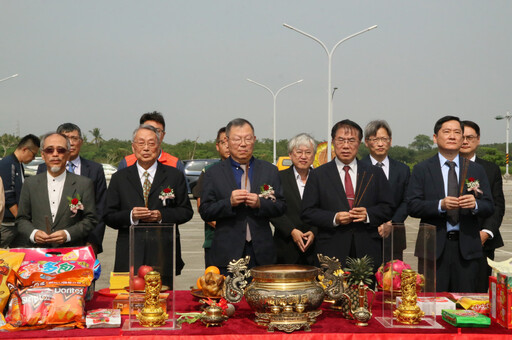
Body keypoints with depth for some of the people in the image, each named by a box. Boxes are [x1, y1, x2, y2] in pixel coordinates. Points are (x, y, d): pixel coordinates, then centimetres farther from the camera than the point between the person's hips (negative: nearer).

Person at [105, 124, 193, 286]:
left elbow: (186, 211, 8)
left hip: (163, 256, 0)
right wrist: (130, 216, -11)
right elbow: (108, 217, 8)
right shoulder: (119, 178, 11)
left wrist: (162, 215, -8)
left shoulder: (175, 176, 9)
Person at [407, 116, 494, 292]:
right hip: (433, 246, -2)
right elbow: (412, 206, -4)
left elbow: (489, 207, 7)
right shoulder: (422, 169, 4)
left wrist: (475, 204, -15)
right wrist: (440, 205, -19)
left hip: (466, 247, 2)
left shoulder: (476, 170, 12)